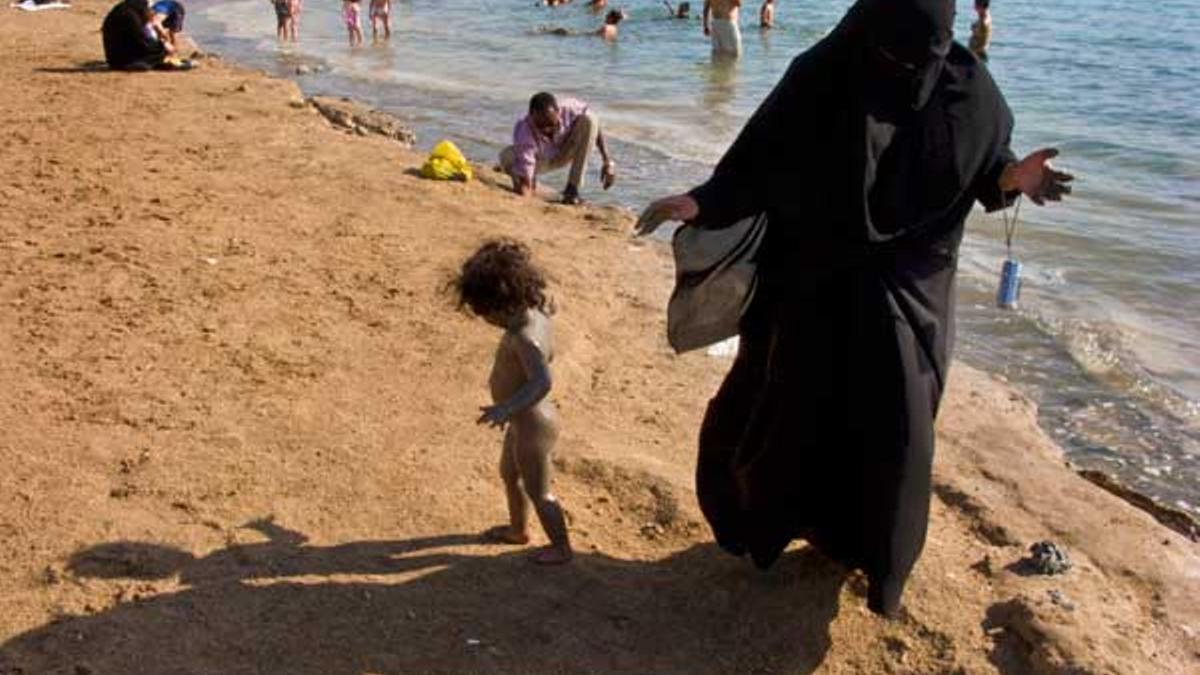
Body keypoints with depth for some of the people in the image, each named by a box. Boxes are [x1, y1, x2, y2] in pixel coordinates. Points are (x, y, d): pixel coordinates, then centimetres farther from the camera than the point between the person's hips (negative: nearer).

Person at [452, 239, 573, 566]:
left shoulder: (524, 338, -34)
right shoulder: (537, 315, -6)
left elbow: (542, 381, -47)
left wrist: (508, 408, -58)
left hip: (531, 427, -10)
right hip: (525, 420, 10)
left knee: (538, 491, 11)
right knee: (509, 475, 30)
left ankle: (561, 547, 31)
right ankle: (518, 530, 51)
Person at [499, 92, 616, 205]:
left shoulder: (569, 109, -32)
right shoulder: (524, 130, -37)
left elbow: (593, 125, -15)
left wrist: (607, 160, -18)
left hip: (564, 153, 2)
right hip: (540, 160, -1)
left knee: (588, 119, -28)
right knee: (507, 157, -35)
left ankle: (573, 187, -21)